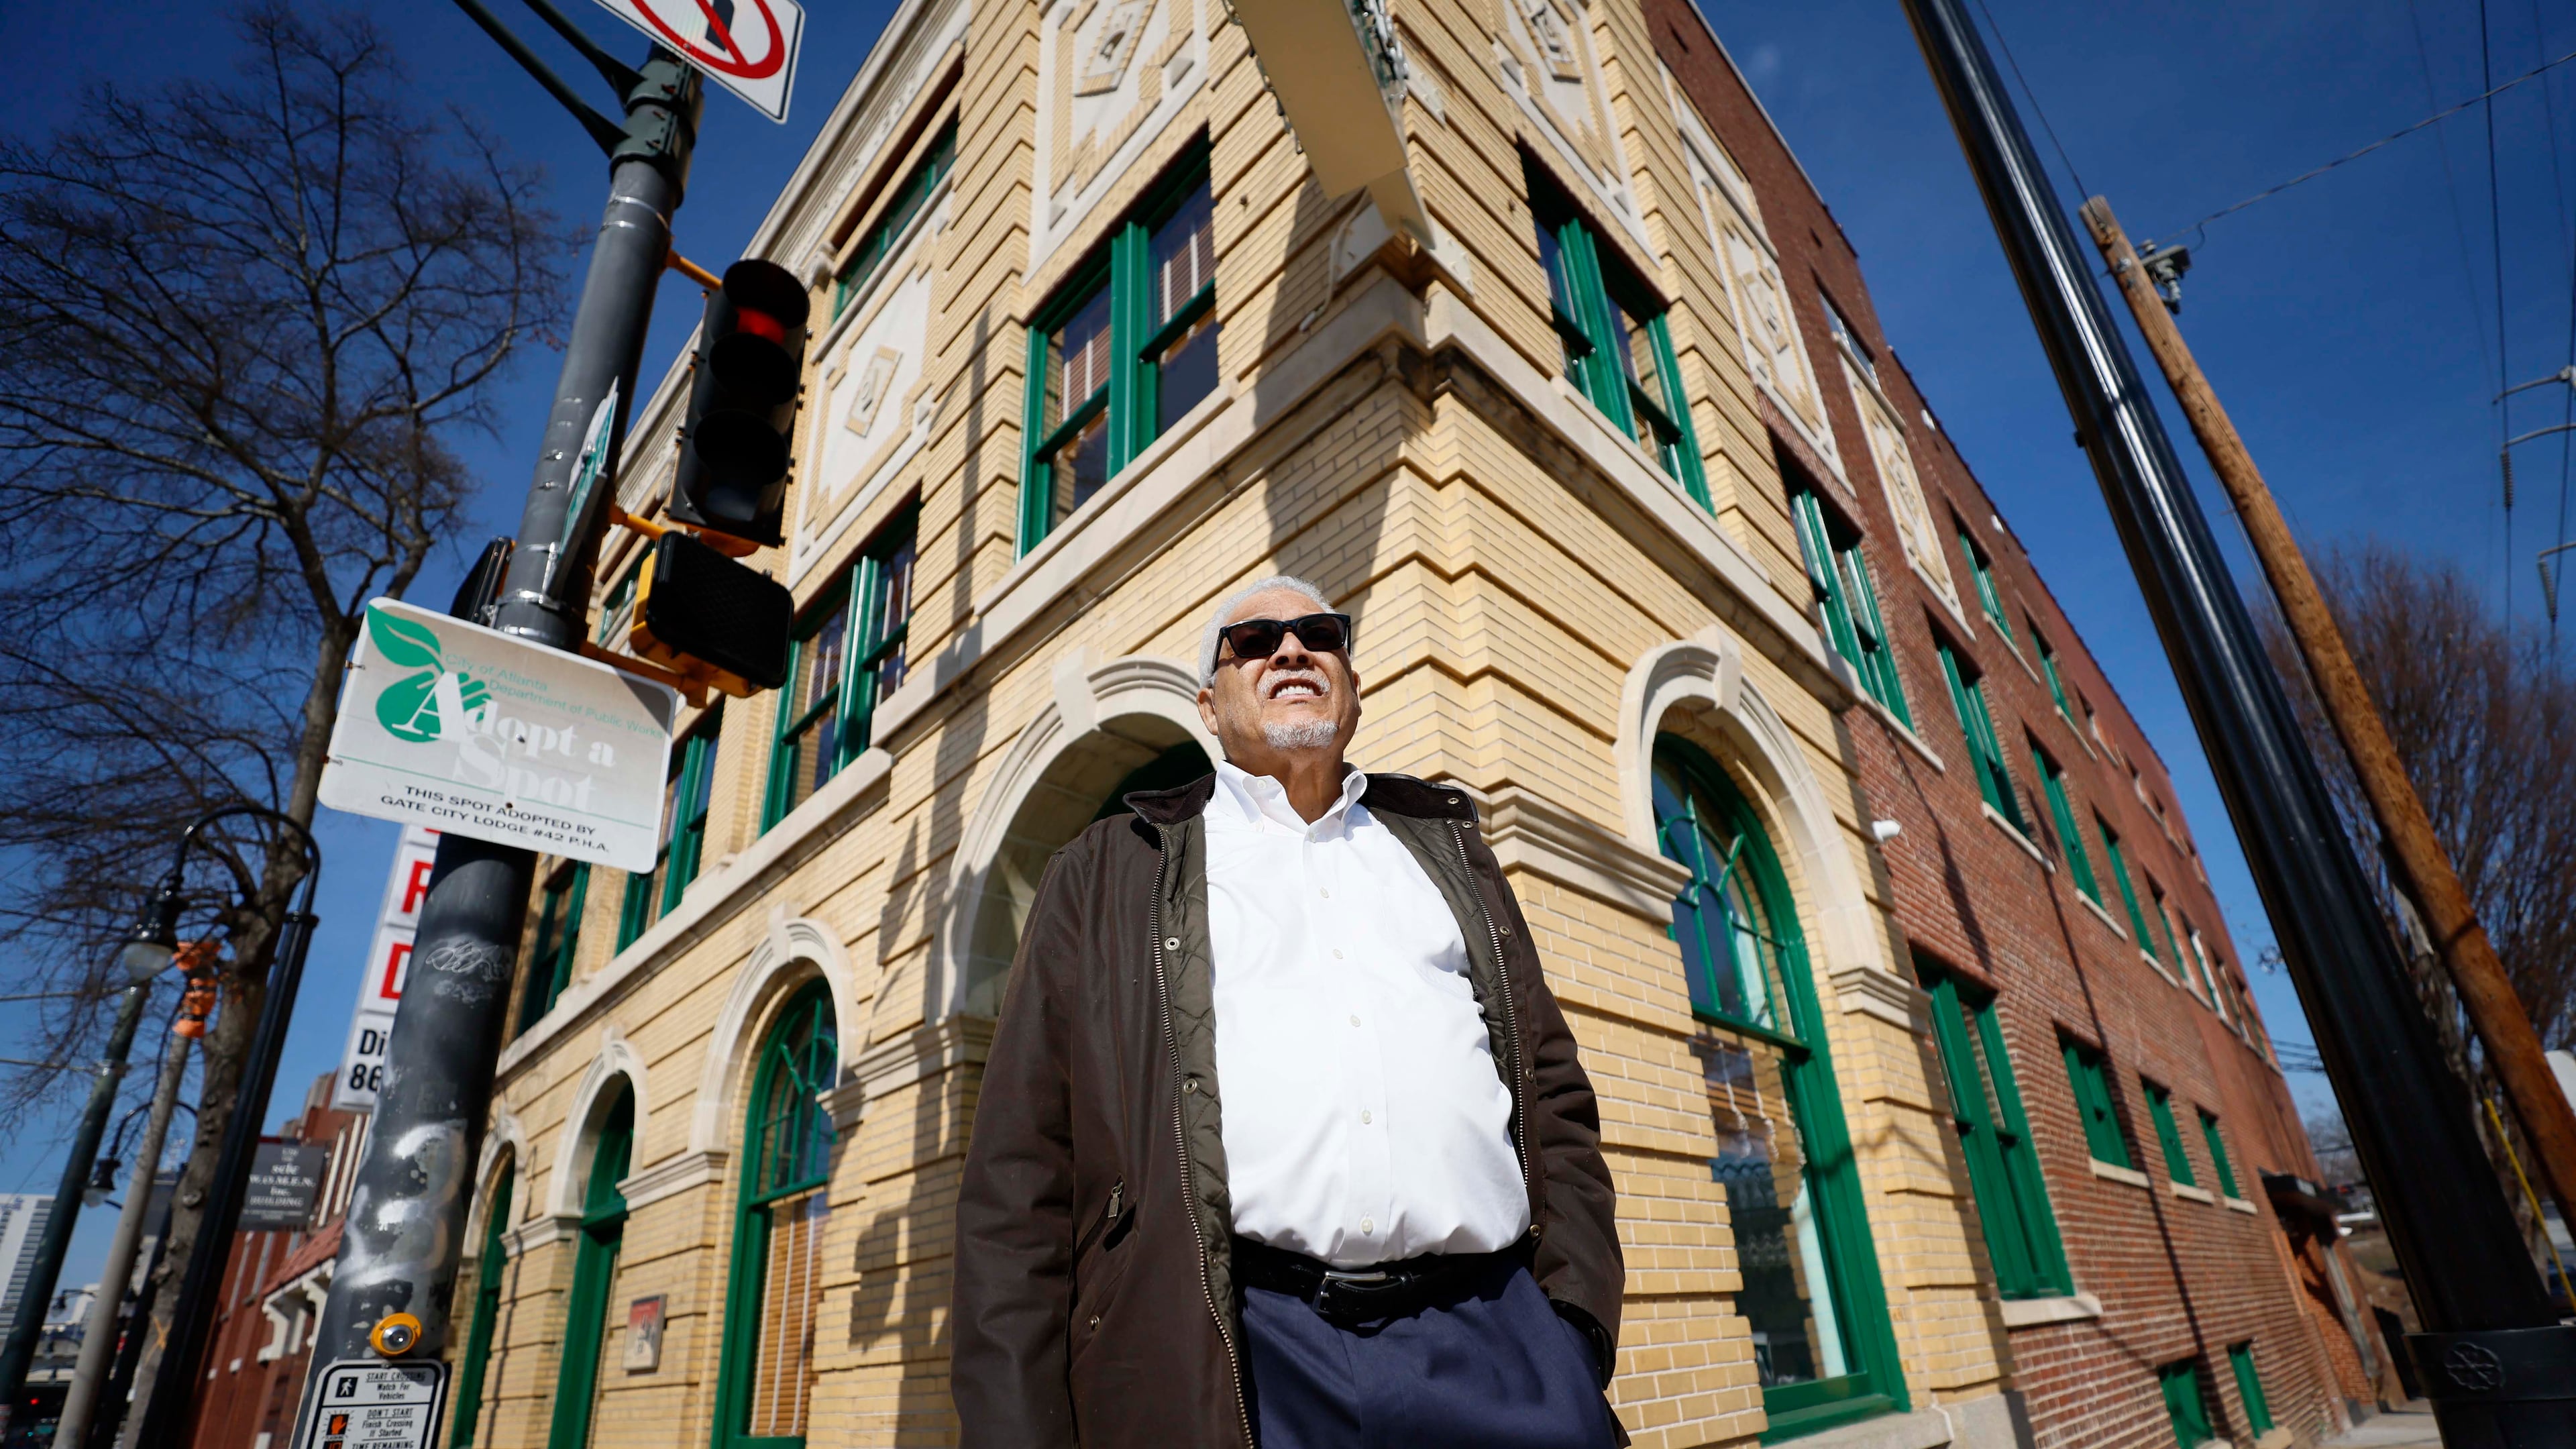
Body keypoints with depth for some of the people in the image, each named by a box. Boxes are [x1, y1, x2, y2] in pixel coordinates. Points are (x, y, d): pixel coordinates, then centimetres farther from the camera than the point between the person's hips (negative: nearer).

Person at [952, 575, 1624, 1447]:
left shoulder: (1445, 844, 18)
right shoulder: (1112, 871, 10)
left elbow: (1550, 1086, 14)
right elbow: (1021, 1159, 5)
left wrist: (1575, 1311, 2)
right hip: (1230, 1355, -2)